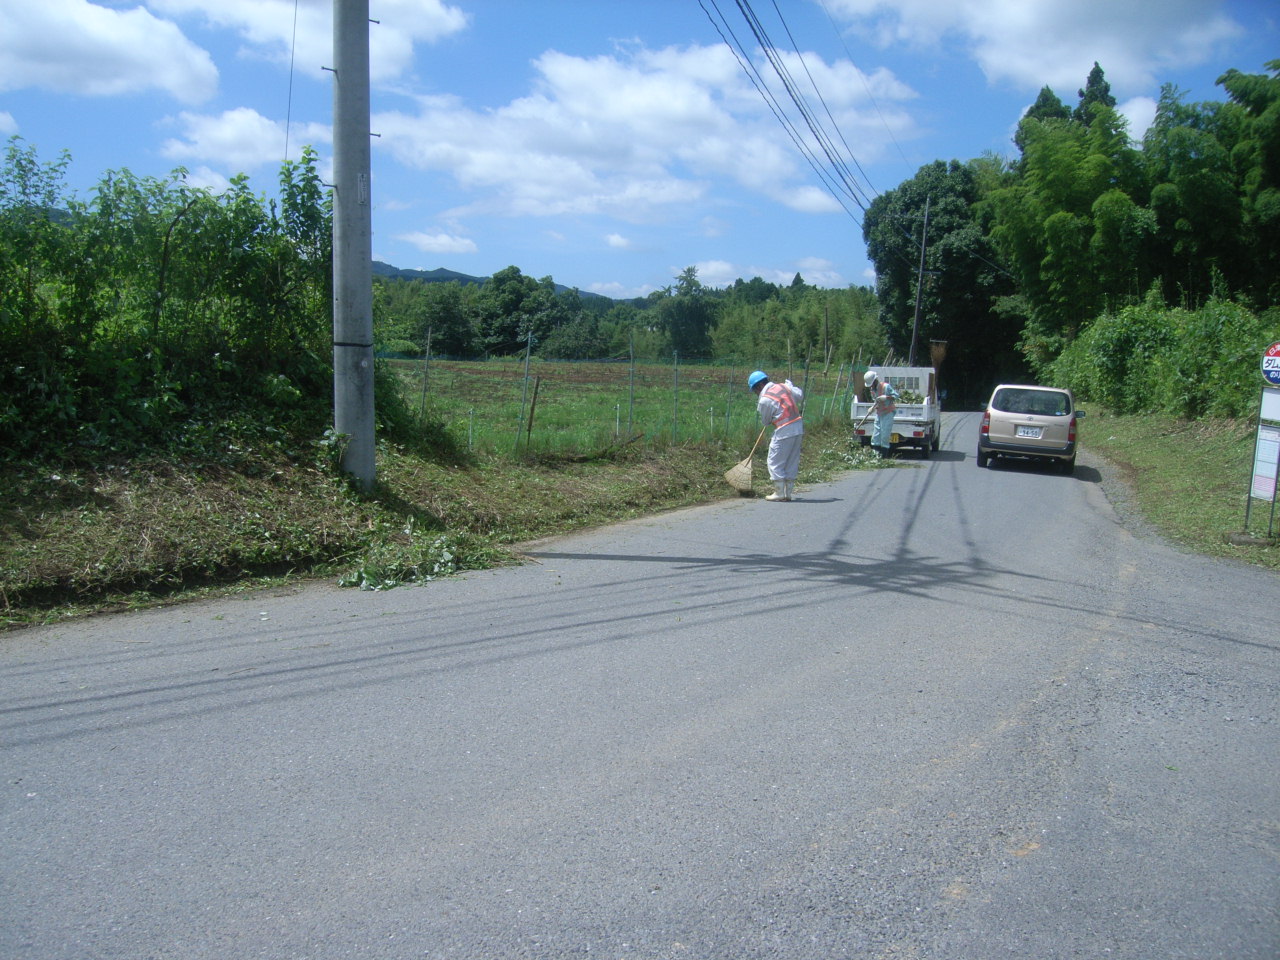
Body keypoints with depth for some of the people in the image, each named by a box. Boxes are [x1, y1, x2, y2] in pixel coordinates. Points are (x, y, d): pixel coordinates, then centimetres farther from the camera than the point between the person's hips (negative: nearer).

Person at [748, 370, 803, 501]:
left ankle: (779, 492, 5)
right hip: (798, 427, 8)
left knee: (775, 462, 4)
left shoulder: (765, 400, -13)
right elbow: (800, 395, 20)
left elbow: (765, 422, -1)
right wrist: (790, 384, 35)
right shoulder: (783, 386, 6)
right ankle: (788, 492, 19)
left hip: (784, 431, -8)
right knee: (792, 462, 13)